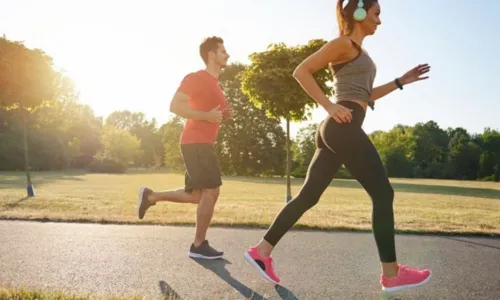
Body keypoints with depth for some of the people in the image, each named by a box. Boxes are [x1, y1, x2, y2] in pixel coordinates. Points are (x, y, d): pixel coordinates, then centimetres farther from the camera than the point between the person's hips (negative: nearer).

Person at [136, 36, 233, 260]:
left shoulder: (214, 84, 21)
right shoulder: (196, 78, -8)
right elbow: (175, 105, -18)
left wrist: (224, 115, 10)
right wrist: (207, 115, -21)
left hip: (201, 144, 10)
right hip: (195, 143, -10)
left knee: (196, 195, 12)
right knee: (211, 191, -10)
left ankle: (150, 196, 23)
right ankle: (199, 245, -2)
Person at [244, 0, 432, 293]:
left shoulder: (359, 50, 26)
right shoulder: (344, 43, -3)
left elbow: (365, 96, 31)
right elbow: (301, 71, -11)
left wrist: (400, 82, 24)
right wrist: (329, 106, -16)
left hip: (337, 130, 10)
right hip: (344, 128, -10)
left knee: (308, 196, 6)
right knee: (383, 193, -4)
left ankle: (262, 250, 8)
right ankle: (392, 273, 3)